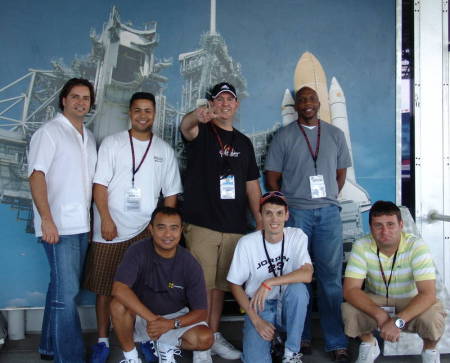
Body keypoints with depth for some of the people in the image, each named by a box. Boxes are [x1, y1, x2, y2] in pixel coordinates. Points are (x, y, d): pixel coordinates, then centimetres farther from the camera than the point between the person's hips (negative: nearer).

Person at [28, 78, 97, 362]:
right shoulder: (50, 132, -4)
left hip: (81, 226, 7)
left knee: (63, 288, 14)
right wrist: (46, 219, -19)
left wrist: (93, 219, 12)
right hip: (59, 227, -7)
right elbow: (36, 176, -11)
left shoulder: (88, 137, 17)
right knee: (67, 292, -8)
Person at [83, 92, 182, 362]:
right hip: (111, 229, -1)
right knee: (104, 287, 4)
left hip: (147, 230, 1)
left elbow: (171, 192, 10)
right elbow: (100, 184, -2)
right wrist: (106, 219, -11)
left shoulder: (165, 150, 10)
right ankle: (103, 340, 17)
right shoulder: (112, 143, 4)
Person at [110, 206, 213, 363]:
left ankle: (167, 345, 7)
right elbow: (119, 289, -34)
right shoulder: (138, 252, -20)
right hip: (141, 314, -1)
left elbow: (201, 312, -14)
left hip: (176, 317, 1)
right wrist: (152, 319, -38)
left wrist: (170, 324, -32)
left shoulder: (190, 264, -16)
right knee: (118, 305, -32)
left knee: (205, 339, -24)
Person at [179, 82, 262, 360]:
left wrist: (261, 222, 9)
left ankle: (215, 336, 24)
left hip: (235, 227, 5)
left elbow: (252, 184, 17)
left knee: (220, 284, 13)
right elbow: (186, 127, -25)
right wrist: (197, 116, -49)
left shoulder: (244, 142, 16)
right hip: (201, 225, -4)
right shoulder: (202, 132, 1)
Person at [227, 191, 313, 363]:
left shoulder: (297, 236, -9)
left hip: (288, 306, 2)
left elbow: (307, 274, -24)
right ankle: (273, 338, 11)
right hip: (258, 307, -1)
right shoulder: (247, 243, -11)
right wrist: (256, 320, -12)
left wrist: (269, 283, -30)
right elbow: (235, 284, -4)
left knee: (297, 288, -33)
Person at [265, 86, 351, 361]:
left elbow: (341, 173, 15)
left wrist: (328, 200, 6)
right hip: (295, 212, -1)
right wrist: (285, 207, 0)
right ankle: (301, 337, 15)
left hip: (329, 212, 2)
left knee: (332, 276, 1)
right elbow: (272, 177, 4)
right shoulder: (284, 136, 4)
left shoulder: (335, 134, 12)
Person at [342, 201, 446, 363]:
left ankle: (430, 350, 5)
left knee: (432, 317, -32)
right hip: (375, 301, 1)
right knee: (349, 310, -28)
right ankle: (368, 344, 6)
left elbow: (428, 293, -30)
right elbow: (350, 289, -24)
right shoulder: (362, 247, -19)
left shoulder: (416, 246, -24)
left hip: (411, 302, -1)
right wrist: (379, 315, -39)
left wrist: (398, 321, -43)